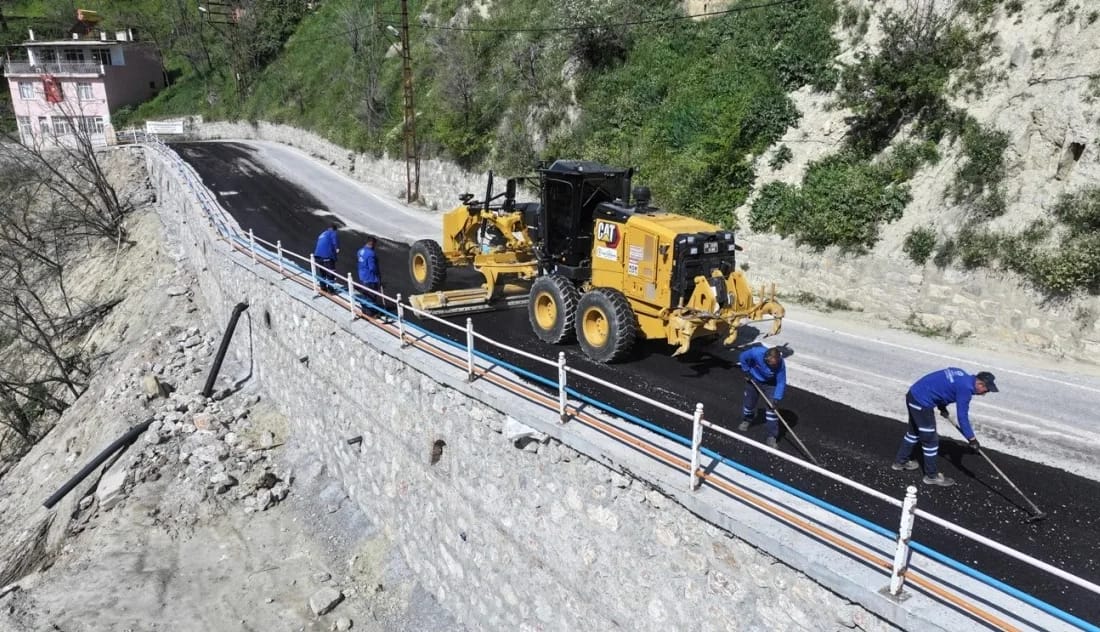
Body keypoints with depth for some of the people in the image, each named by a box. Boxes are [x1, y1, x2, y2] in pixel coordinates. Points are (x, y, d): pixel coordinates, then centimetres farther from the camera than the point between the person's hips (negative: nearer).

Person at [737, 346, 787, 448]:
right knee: (748, 402, 16)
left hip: (770, 384, -1)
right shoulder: (756, 353, -37)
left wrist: (777, 398, -30)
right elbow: (743, 357, -16)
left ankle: (772, 436, 3)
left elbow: (781, 382, -25)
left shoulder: (780, 364, -35)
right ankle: (746, 420, 49)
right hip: (753, 380, 1)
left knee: (772, 408, -8)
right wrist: (747, 371, -9)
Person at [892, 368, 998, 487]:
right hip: (922, 402, -10)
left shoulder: (962, 376, 10)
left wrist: (942, 406, 15)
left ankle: (900, 461, 40)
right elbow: (962, 416, -15)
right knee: (930, 440, 3)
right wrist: (971, 438, -7)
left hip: (914, 394, 10)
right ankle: (931, 476, 17)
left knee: (914, 432, 26)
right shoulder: (965, 387, -17)